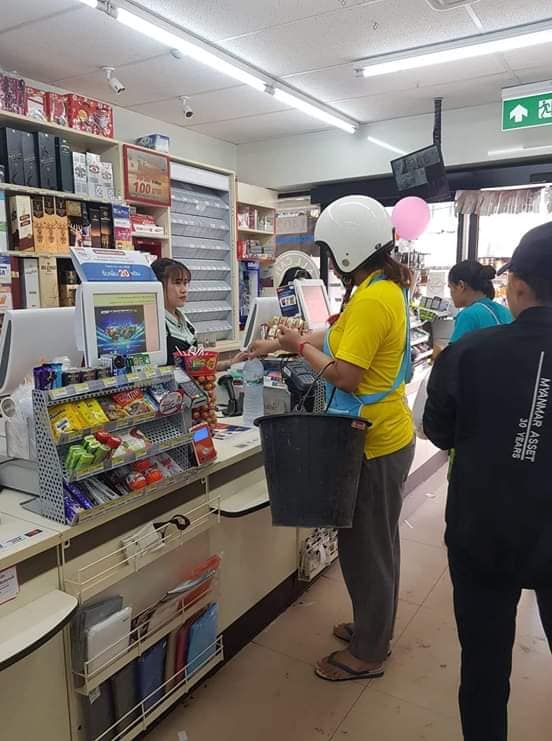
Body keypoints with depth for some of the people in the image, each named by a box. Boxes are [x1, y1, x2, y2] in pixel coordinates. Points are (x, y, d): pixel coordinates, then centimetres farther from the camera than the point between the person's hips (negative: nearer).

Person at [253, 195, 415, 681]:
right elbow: (340, 338, 16)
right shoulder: (387, 287, 8)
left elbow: (345, 376, -25)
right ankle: (373, 627, 41)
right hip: (385, 435, 10)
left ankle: (367, 653, 26)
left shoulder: (371, 300, -24)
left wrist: (300, 348, -10)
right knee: (375, 543, 22)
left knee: (365, 547, 6)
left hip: (374, 444, -10)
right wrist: (279, 344, 16)